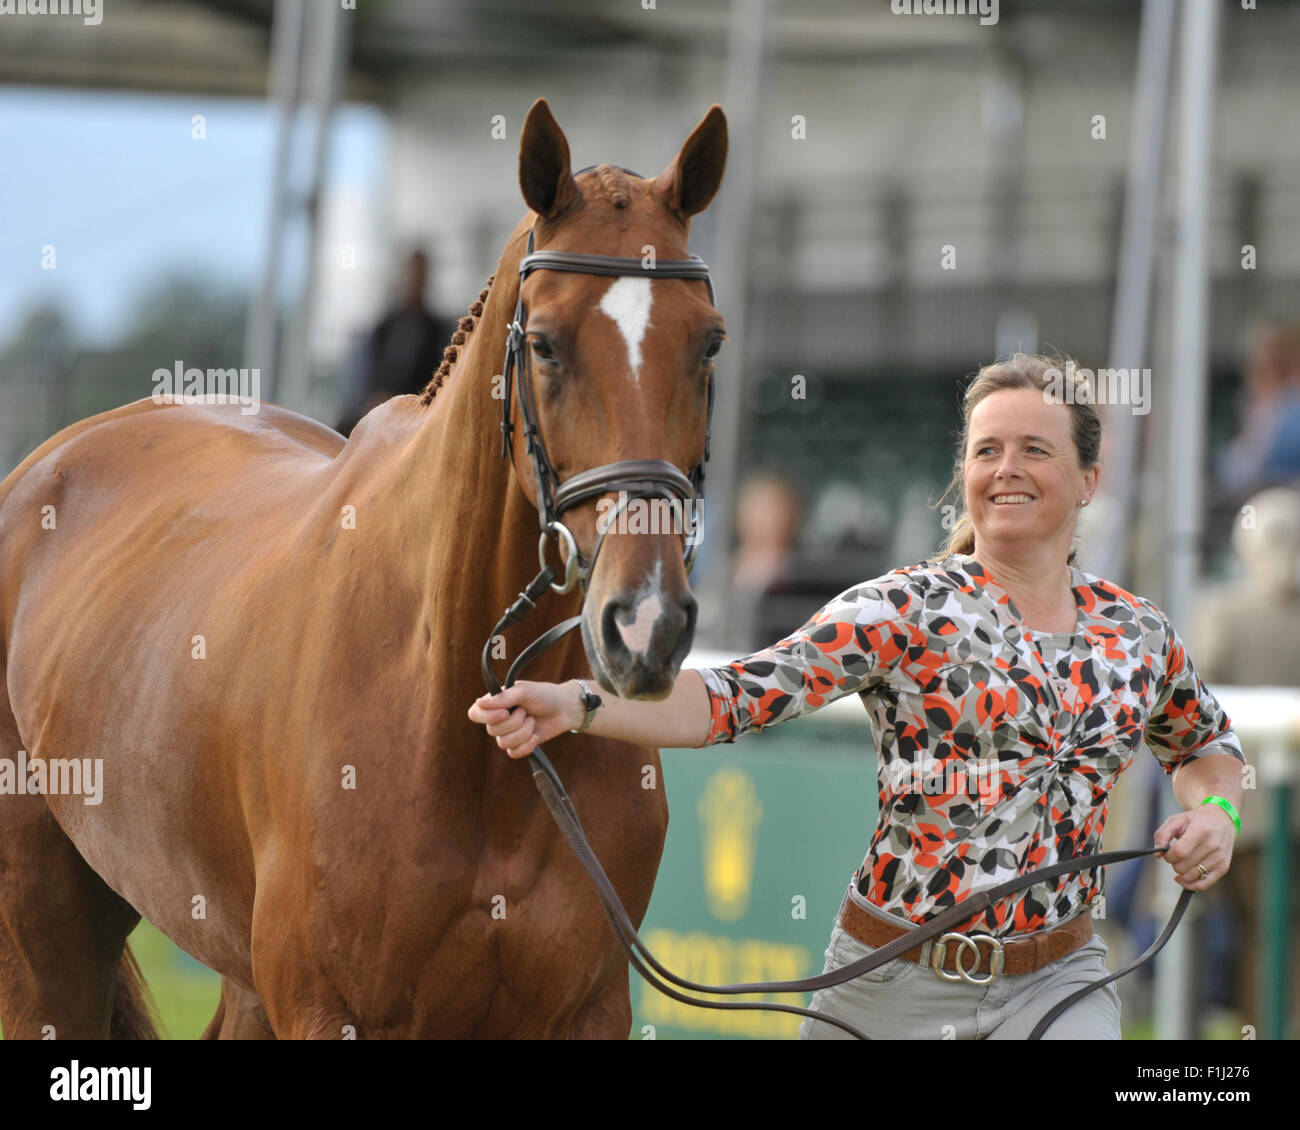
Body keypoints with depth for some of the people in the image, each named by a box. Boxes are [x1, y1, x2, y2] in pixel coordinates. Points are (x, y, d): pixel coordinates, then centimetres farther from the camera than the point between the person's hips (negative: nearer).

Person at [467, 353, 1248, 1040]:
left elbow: (1206, 741, 26)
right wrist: (574, 706, -30)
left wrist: (1217, 810, 3)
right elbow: (739, 696, -16)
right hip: (897, 983, -2)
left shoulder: (1139, 636, 6)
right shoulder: (906, 610, -6)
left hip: (1058, 980, 2)